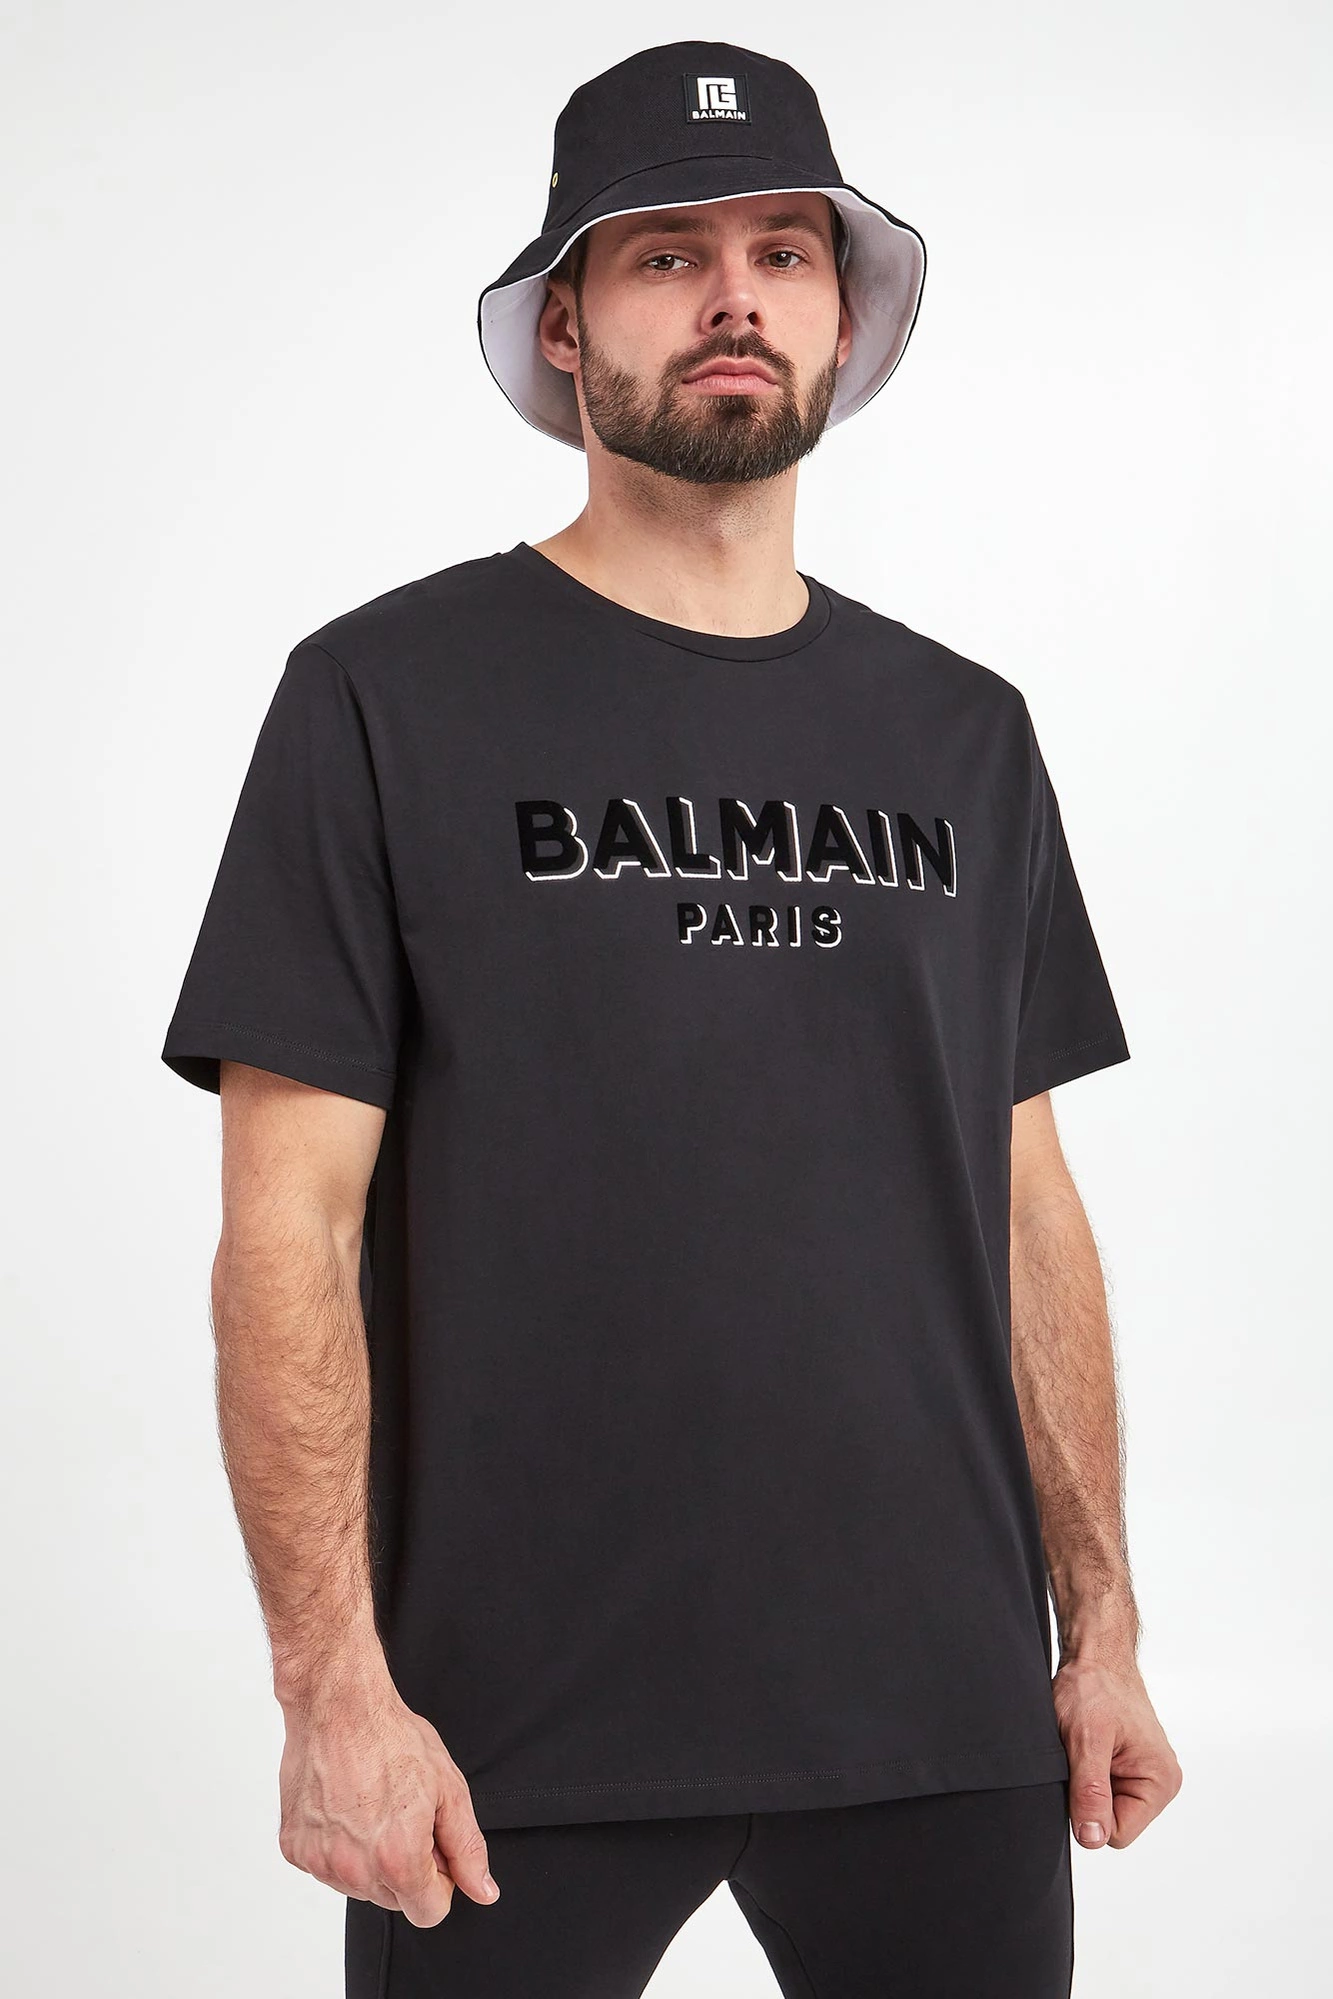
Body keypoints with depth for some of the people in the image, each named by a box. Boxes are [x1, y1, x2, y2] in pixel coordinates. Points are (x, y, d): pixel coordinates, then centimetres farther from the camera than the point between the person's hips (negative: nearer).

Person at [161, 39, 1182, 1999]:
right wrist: (332, 1683, -13)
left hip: (941, 1710, 4)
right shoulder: (388, 697, -3)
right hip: (519, 1733, -3)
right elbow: (288, 1227, -7)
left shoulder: (963, 733, 10)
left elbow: (1027, 1207, 12)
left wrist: (1103, 1629, 8)